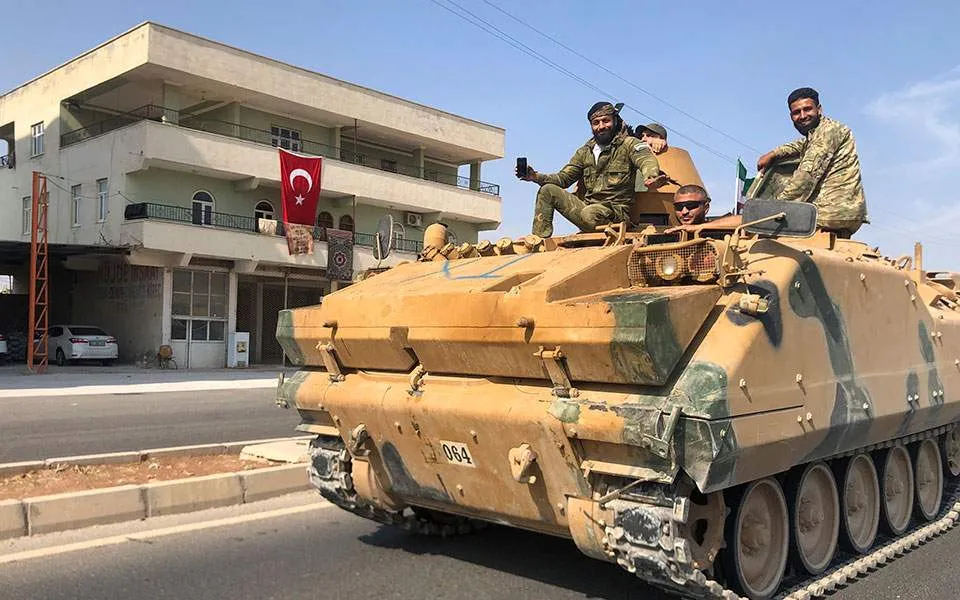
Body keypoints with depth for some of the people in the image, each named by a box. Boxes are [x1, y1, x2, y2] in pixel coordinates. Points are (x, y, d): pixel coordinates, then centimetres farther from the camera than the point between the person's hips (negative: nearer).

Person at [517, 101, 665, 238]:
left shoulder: (628, 144, -1)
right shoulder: (585, 152, 15)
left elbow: (646, 159, -22)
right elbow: (564, 178, 17)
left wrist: (651, 177, -47)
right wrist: (536, 177, -2)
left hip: (615, 212, -6)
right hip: (586, 206, 6)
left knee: (589, 213, -38)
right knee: (548, 191, -3)